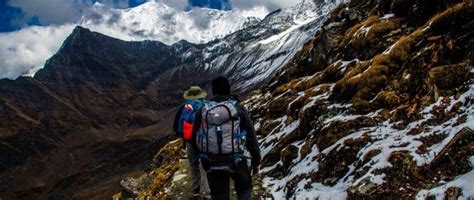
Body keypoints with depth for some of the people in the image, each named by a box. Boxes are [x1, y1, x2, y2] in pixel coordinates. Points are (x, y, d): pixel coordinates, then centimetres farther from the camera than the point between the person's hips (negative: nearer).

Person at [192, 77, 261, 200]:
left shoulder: (202, 111, 0)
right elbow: (251, 137, -2)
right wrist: (256, 161, 9)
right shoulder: (239, 109, -5)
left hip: (212, 164, 2)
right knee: (244, 189, 26)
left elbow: (195, 138, 7)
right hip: (235, 161, -1)